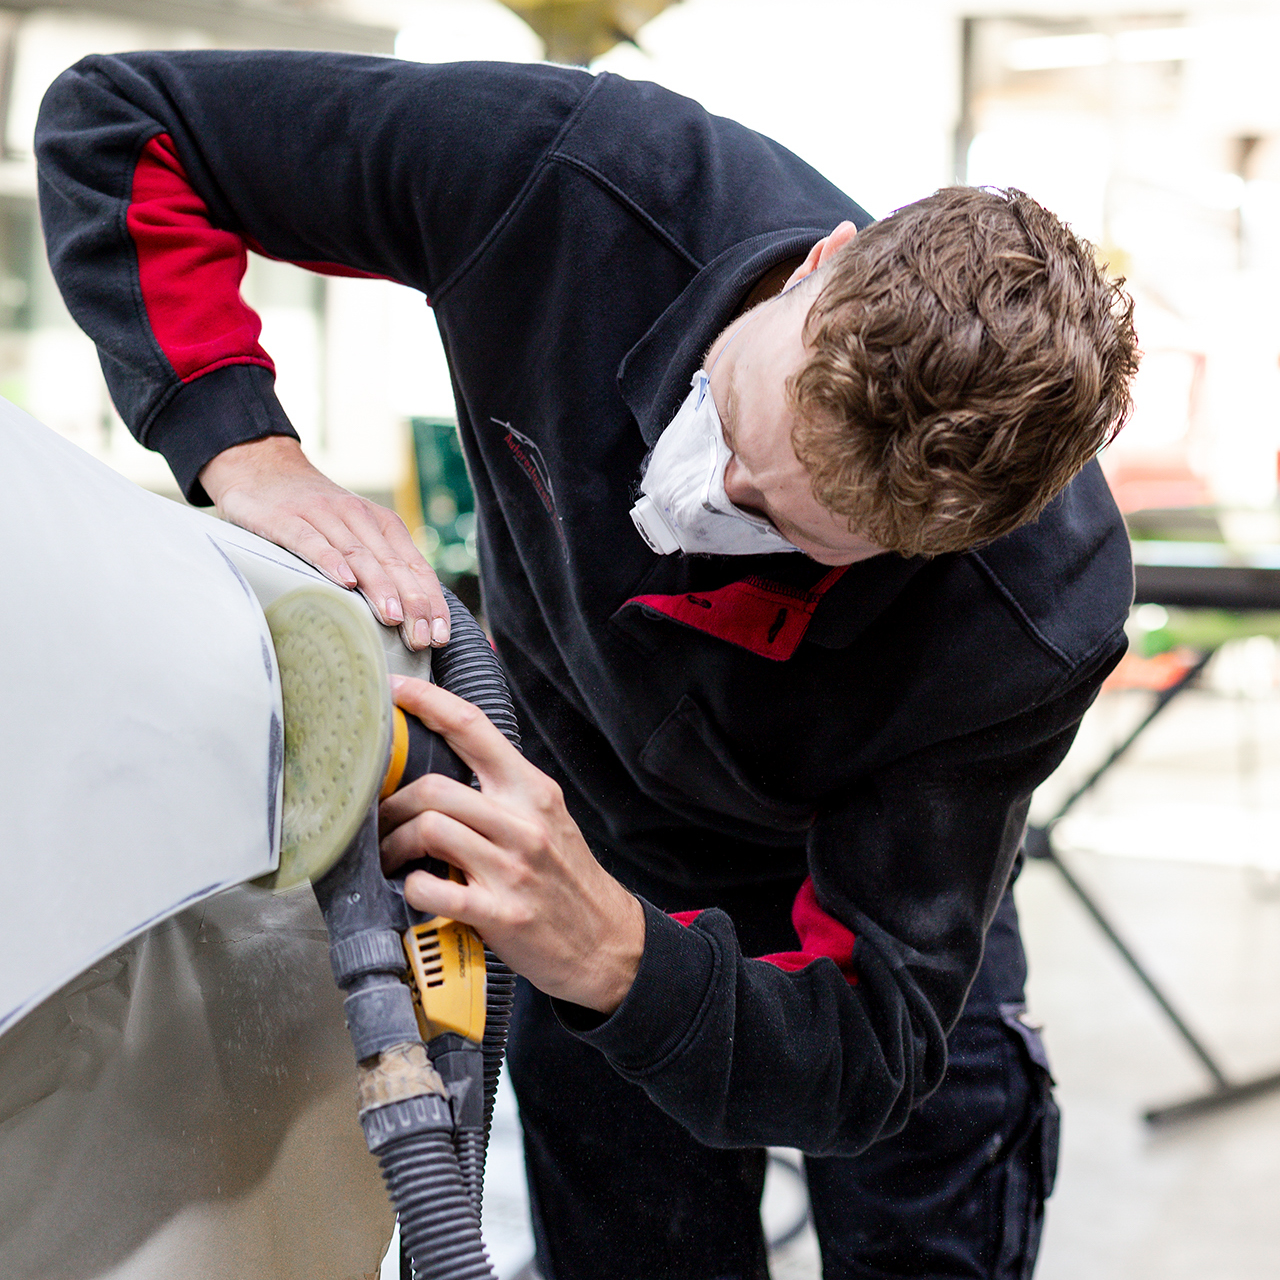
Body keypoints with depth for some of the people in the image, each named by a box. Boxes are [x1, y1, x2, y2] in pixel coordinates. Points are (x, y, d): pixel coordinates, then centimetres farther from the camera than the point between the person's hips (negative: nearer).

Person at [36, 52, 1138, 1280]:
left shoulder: (1036, 619, -39)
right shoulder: (574, 179, -36)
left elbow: (872, 1059, -35)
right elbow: (116, 121, -25)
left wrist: (617, 958, -54)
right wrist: (247, 457, -39)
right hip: (588, 840, 2)